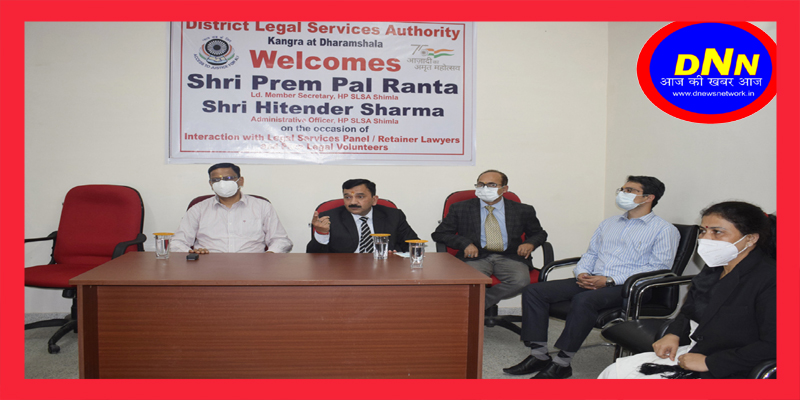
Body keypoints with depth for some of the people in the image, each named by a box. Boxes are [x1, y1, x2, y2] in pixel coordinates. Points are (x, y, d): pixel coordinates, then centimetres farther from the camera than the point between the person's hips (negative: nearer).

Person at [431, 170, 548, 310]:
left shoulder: (522, 211, 13)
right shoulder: (460, 208, 10)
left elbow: (539, 233, 25)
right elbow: (439, 234, 9)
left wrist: (530, 243, 0)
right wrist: (465, 243, -9)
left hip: (509, 258, 2)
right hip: (476, 256, -2)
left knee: (521, 280, -31)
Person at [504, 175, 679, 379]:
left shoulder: (664, 230, 2)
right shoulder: (608, 223, 24)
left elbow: (658, 268, -9)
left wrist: (609, 280, -17)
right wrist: (582, 273, -1)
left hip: (626, 287, -6)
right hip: (591, 281, 7)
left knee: (584, 300, -39)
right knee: (534, 291, -13)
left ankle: (562, 363, -27)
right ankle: (539, 355, -12)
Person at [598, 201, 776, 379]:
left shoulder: (768, 280, -19)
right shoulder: (714, 268, 8)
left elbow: (772, 346, -26)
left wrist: (709, 362, -21)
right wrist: (673, 335, 4)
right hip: (692, 351, 8)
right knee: (613, 372, -3)